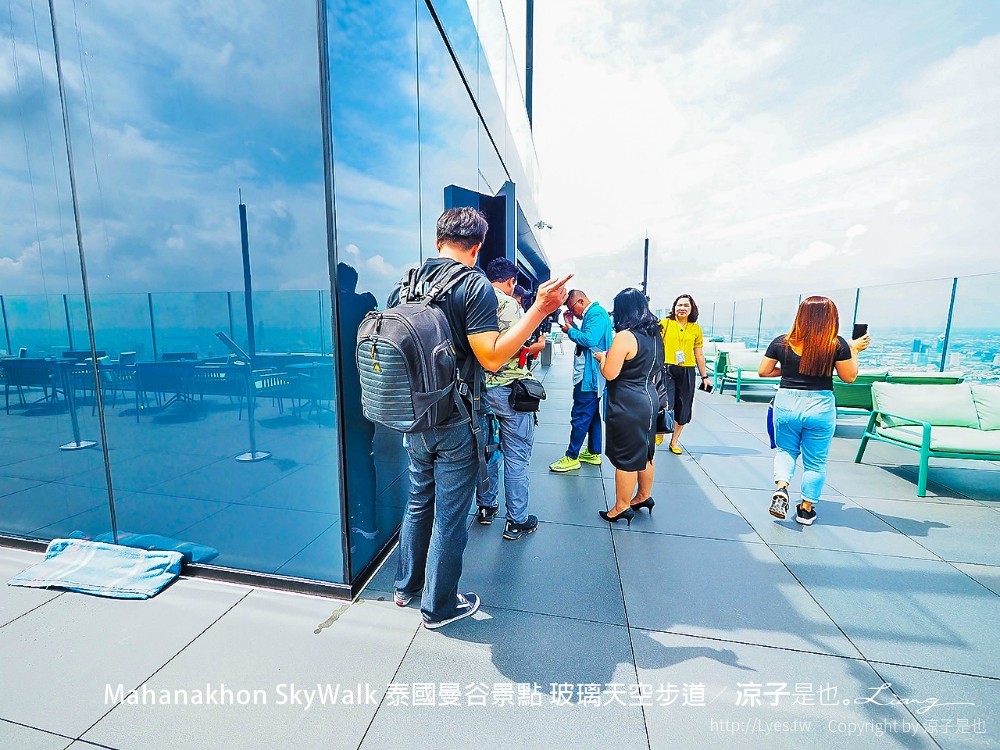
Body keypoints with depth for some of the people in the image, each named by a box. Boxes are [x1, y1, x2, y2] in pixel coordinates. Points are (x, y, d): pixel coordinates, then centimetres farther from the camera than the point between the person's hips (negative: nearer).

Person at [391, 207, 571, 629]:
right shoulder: (475, 285, -14)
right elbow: (492, 358, -22)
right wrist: (540, 309, -19)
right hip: (456, 424, -6)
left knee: (418, 503, 24)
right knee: (450, 518, 11)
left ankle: (405, 586, 43)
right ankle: (438, 607, 31)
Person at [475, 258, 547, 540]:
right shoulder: (510, 305, -12)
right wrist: (539, 345, 1)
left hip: (481, 387, 7)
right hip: (508, 390, -6)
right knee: (516, 457, 4)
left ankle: (486, 507, 33)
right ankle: (516, 521, 16)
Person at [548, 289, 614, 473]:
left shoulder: (596, 314, -15)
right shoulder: (593, 313, 17)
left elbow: (590, 340, -27)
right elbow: (583, 337, 21)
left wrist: (570, 330, -13)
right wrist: (572, 325, 9)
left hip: (589, 376, -11)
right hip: (592, 376, 11)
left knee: (580, 417, -5)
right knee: (592, 414, 17)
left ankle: (572, 457, 3)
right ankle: (594, 453, 28)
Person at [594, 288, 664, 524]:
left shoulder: (625, 337, -19)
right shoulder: (653, 334, 7)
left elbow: (609, 373, -19)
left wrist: (603, 357, 0)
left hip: (628, 405, -9)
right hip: (649, 398, 9)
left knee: (625, 458, 3)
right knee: (644, 453, 21)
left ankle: (622, 508, 16)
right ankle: (644, 496, 37)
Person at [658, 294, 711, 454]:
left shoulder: (696, 329, 9)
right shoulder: (664, 324, 0)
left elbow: (699, 355, 14)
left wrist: (704, 376, 14)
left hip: (687, 372, 4)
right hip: (667, 370, -3)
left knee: (683, 409, 9)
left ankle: (674, 441, 27)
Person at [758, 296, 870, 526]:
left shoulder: (782, 342, -4)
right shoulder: (837, 345, -7)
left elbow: (763, 372, 1)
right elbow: (849, 377, 2)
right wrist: (854, 351, 13)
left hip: (786, 403, 1)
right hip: (820, 406, -1)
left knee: (786, 450, 22)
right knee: (815, 461, 14)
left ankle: (781, 488, 0)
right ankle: (806, 509, 24)